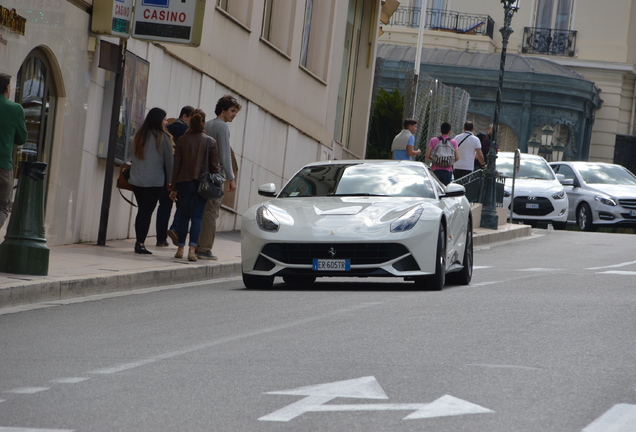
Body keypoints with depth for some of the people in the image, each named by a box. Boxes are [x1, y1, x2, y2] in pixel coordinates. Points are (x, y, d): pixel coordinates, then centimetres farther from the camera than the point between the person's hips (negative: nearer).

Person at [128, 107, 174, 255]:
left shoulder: (137, 137, 8)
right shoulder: (163, 138, -7)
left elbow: (132, 156, 14)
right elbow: (169, 161, -4)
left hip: (136, 180, 5)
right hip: (155, 181, -5)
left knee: (141, 211, 12)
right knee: (147, 211, -3)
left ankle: (139, 242, 11)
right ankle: (141, 244, -7)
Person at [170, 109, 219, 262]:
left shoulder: (182, 140, -1)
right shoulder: (210, 142, -2)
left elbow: (176, 165, 1)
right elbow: (214, 166, -1)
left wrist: (174, 187, 5)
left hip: (184, 182, 1)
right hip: (202, 184, -1)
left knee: (184, 215, 13)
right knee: (197, 216, 0)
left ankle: (180, 248, 13)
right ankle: (192, 249, -12)